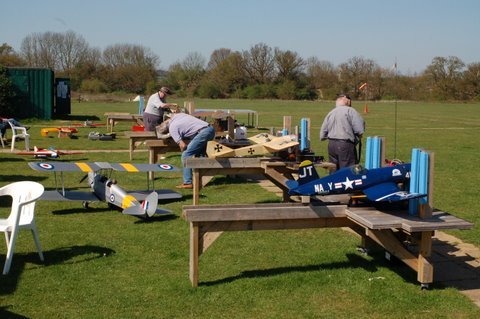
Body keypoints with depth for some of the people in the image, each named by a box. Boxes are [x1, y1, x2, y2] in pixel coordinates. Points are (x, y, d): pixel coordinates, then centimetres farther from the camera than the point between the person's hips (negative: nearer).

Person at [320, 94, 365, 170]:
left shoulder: (330, 113, 13)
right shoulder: (350, 111, -6)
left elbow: (322, 136, 13)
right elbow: (360, 129, -12)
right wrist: (356, 139, 5)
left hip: (331, 144, 7)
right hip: (346, 144, -7)